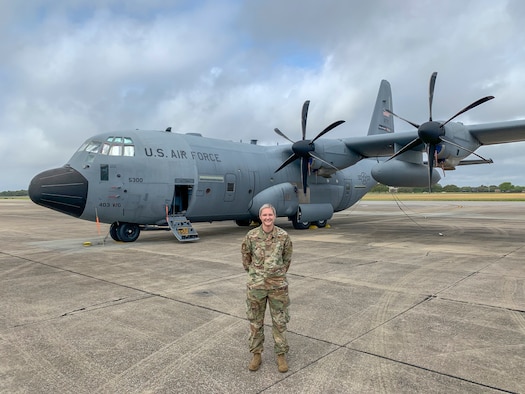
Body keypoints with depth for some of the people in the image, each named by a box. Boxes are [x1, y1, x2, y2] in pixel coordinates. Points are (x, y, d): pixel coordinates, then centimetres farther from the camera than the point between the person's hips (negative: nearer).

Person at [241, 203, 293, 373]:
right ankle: (256, 355, 27)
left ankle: (281, 355, 24)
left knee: (279, 321, 9)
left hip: (278, 285, 0)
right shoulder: (251, 235, -8)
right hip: (256, 285, 0)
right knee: (255, 321, 11)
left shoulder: (283, 236, -7)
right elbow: (245, 255, 9)